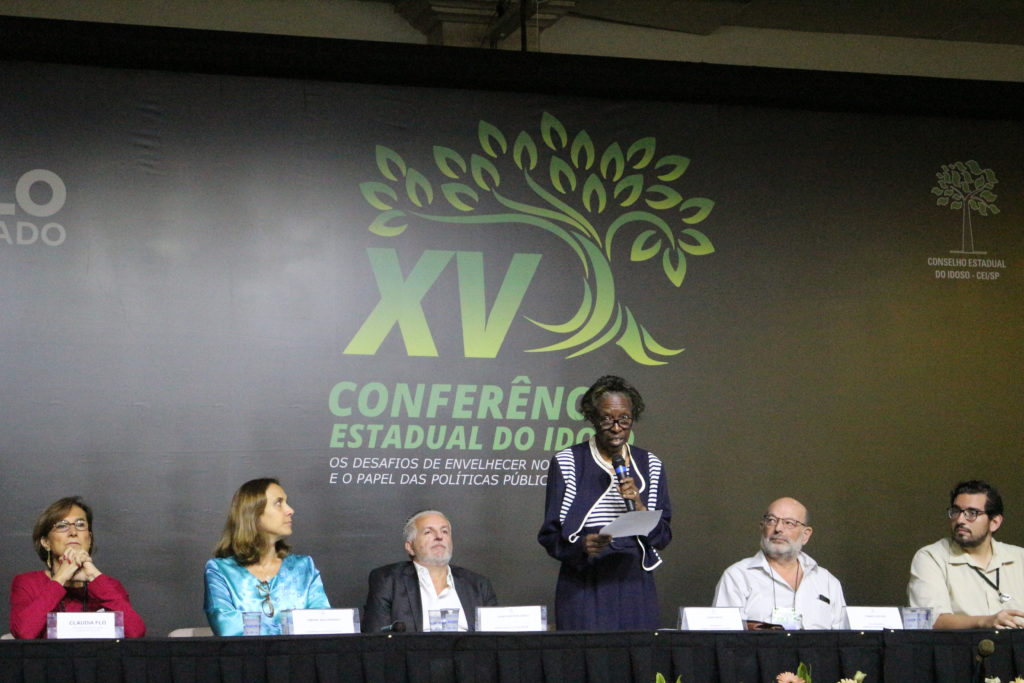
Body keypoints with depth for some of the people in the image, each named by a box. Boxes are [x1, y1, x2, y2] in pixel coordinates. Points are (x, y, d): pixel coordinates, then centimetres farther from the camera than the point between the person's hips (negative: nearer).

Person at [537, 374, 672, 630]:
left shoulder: (650, 465, 10)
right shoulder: (567, 463, 1)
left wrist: (638, 506, -10)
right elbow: (550, 535, -2)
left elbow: (663, 537, 7)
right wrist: (581, 545, -21)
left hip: (635, 587, 3)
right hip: (583, 589, -3)